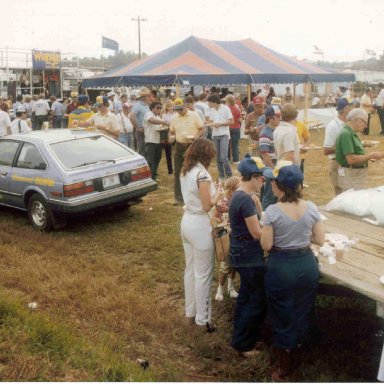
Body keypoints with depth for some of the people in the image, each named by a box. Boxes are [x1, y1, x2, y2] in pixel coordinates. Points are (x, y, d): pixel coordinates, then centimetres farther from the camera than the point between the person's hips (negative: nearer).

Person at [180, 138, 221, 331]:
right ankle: (202, 319, 16)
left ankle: (190, 312, 33)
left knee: (191, 270, 20)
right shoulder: (202, 173, -21)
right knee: (203, 274, 4)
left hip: (186, 221, 9)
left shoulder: (185, 171, 5)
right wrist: (218, 194, -3)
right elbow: (207, 206, -19)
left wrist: (210, 192, 6)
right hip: (199, 225, -9)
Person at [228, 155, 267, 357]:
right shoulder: (245, 200, -24)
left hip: (241, 254, 10)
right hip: (249, 257, -10)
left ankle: (241, 336, 36)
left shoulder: (238, 195, 7)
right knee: (257, 300, 4)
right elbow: (257, 233, -21)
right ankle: (243, 344, 16)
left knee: (246, 296, 22)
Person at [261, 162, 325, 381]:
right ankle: (296, 347, 49)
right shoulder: (311, 208, -6)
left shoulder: (273, 211, -18)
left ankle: (285, 372, 24)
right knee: (304, 312, 24)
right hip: (307, 265, 4)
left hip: (281, 268, -4)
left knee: (283, 318, 11)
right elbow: (320, 240, -1)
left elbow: (266, 245, -14)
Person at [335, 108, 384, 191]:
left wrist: (369, 157, 9)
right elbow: (351, 159, -25)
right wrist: (370, 155, -17)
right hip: (351, 177, -11)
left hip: (357, 176, 11)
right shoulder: (346, 134, -17)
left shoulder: (352, 133, 16)